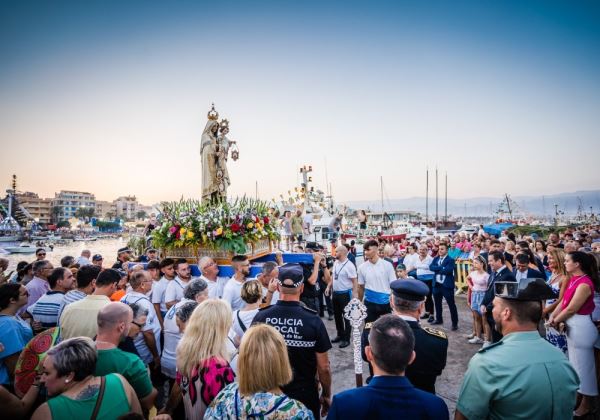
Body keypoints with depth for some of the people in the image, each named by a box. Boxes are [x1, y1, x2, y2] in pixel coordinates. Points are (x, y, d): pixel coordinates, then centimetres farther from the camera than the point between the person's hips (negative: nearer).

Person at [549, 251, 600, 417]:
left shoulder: (584, 283, -23)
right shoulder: (573, 279, 5)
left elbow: (571, 309, -21)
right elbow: (563, 301, 6)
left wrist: (556, 321, -9)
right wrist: (553, 316, -5)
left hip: (581, 327, -9)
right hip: (572, 325, 9)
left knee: (583, 364, 6)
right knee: (575, 363, 20)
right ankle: (578, 396, 35)